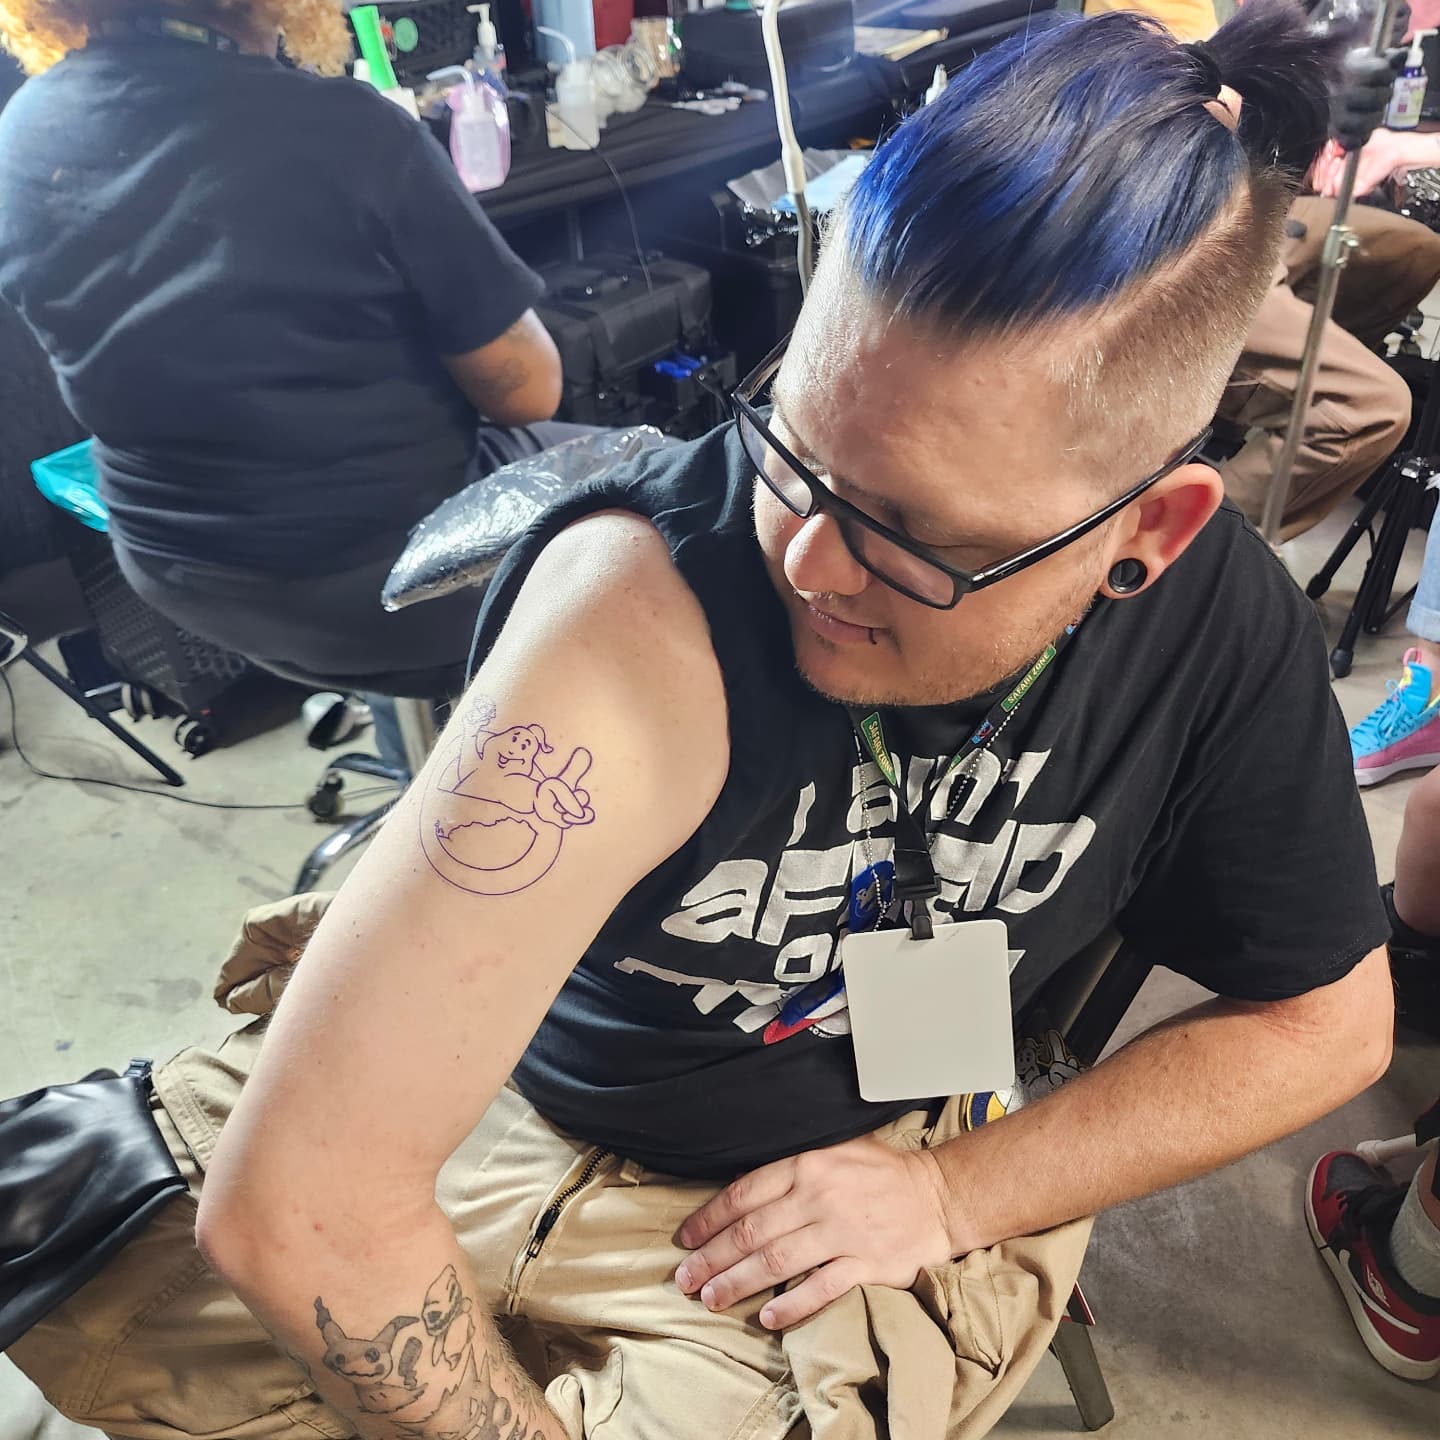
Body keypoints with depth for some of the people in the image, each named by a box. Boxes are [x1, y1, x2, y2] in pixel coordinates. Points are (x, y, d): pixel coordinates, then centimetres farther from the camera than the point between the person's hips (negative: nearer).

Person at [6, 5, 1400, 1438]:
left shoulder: (1219, 623, -20)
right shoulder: (640, 614, -34)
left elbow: (1326, 1021, -5)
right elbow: (292, 1205, -34)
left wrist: (955, 1196, -15)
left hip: (874, 1176, 1)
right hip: (519, 1112, 0)